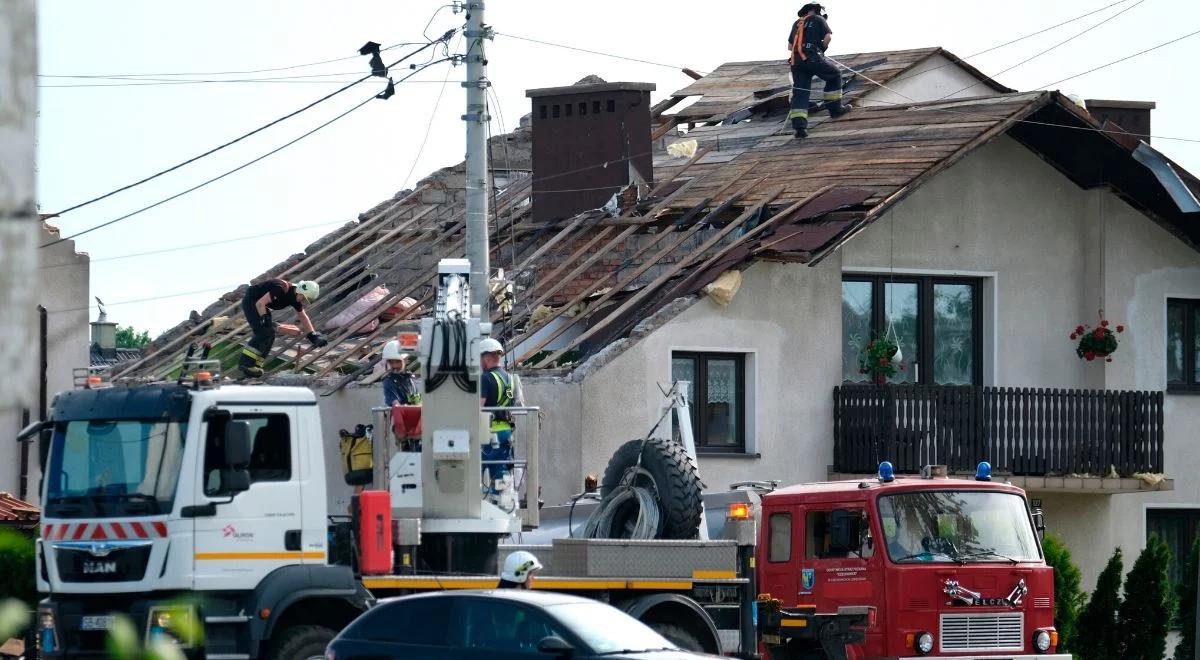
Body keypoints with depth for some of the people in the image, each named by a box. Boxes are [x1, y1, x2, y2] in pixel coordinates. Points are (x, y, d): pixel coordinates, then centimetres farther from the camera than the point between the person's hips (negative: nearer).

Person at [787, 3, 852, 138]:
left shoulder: (797, 23, 26)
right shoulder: (818, 19, 10)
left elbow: (789, 46, 25)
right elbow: (828, 36, -3)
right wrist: (822, 48, 13)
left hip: (796, 61, 5)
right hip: (812, 58, -5)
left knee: (800, 93, 0)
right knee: (834, 74, 18)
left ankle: (799, 125, -13)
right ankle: (835, 107, 15)